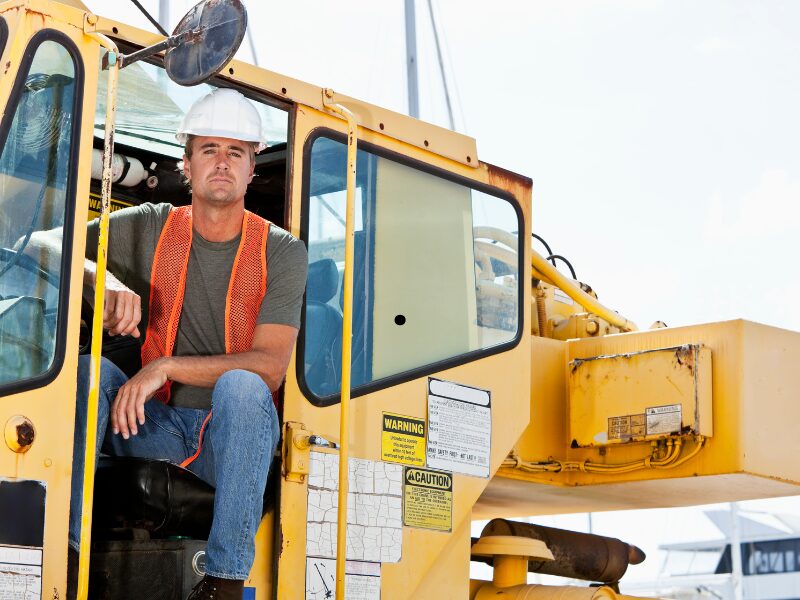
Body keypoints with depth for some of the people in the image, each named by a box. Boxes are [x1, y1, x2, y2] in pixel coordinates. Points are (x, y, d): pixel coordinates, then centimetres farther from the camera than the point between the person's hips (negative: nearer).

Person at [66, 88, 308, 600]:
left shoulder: (281, 252, -3)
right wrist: (102, 278, -22)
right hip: (158, 429, 2)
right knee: (88, 368, -23)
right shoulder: (151, 228, 4)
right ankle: (64, 548, -27)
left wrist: (165, 367, -22)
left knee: (241, 386, -34)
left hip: (237, 438, -2)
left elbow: (271, 365, -13)